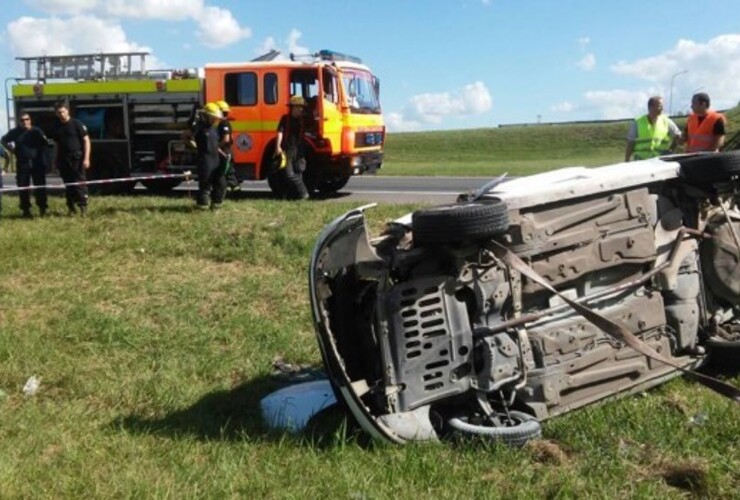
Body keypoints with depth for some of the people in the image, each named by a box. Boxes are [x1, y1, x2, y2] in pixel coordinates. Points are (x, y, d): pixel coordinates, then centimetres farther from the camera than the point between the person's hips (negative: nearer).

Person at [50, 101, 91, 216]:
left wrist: (86, 158, -12)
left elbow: (86, 140, -5)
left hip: (77, 158, -5)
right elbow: (56, 145, 18)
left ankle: (83, 207, 0)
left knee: (80, 183, -6)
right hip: (63, 159, 5)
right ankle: (71, 208, 15)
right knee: (68, 184, 8)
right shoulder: (57, 128, 11)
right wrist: (55, 161, 13)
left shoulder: (77, 124, -4)